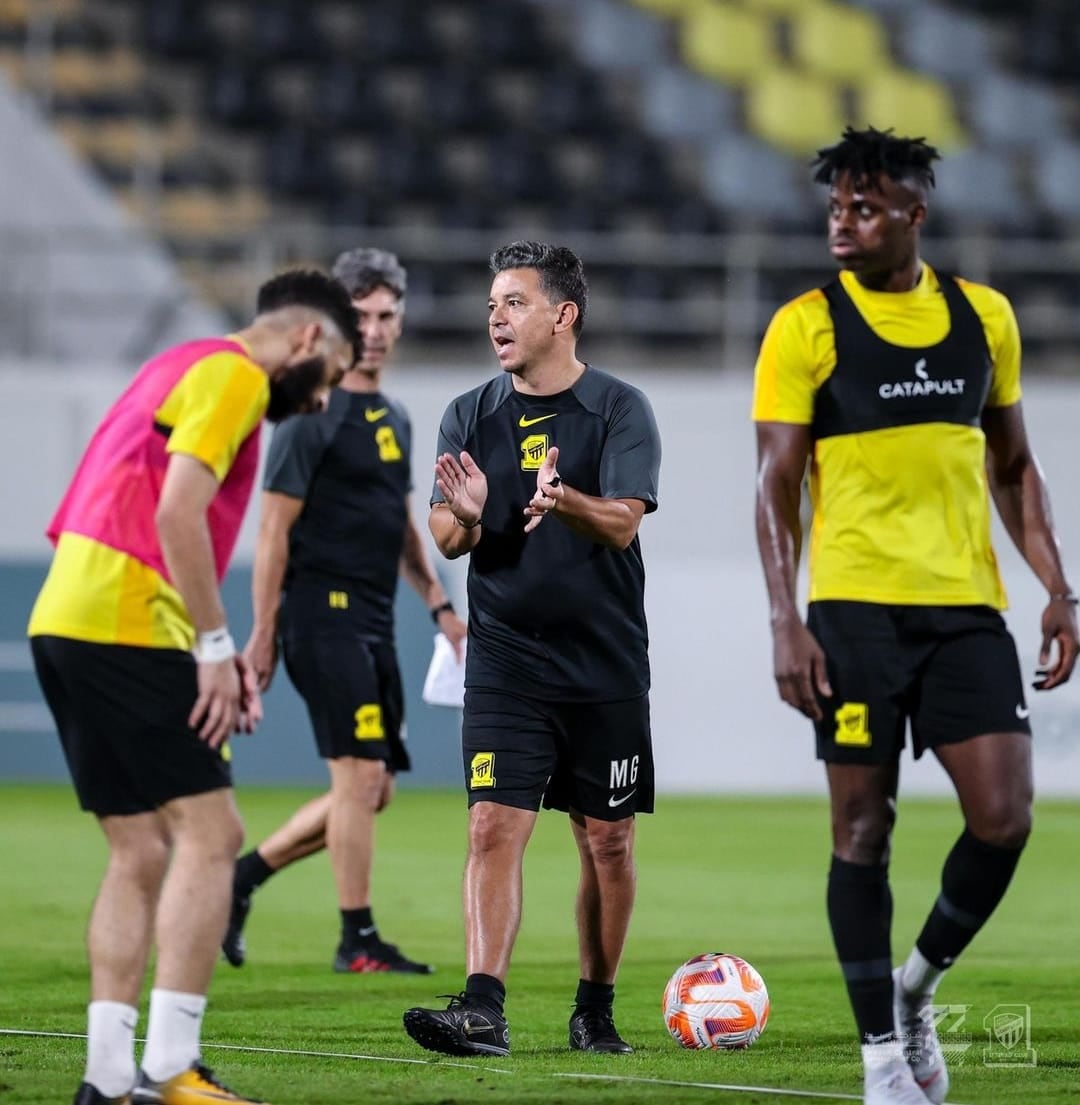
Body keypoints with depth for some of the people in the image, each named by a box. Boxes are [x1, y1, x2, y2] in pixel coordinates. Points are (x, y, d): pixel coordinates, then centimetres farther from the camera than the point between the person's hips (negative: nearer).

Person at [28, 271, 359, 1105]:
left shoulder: (181, 370, 25)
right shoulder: (233, 376, -4)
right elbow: (177, 513, -17)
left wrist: (212, 648, 17)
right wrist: (217, 647, -14)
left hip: (65, 625, 10)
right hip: (125, 623, -10)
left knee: (142, 852, 10)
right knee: (210, 834, -8)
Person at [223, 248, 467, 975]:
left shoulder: (395, 420, 16)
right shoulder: (314, 417, -8)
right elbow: (275, 529, -10)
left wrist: (439, 603, 17)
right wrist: (263, 635, -13)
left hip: (373, 622, 9)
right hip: (324, 614, -9)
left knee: (370, 791, 9)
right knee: (361, 774, -11)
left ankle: (242, 878, 20)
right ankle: (358, 939, -4)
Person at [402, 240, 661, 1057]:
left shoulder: (620, 410, -2)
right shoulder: (472, 417, 6)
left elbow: (623, 523, -14)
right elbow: (444, 540, 1)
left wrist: (563, 500, -35)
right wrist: (466, 518, -23)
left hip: (607, 665, -1)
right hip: (505, 662, 1)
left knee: (608, 842, 5)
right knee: (495, 827, -12)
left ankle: (596, 1010, 19)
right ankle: (483, 1010, -19)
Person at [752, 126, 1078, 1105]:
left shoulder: (983, 317, 9)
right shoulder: (805, 328, -2)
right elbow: (777, 485, -4)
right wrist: (785, 623, -13)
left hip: (968, 607, 3)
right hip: (857, 608, -3)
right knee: (864, 825, 0)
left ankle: (918, 984, 17)